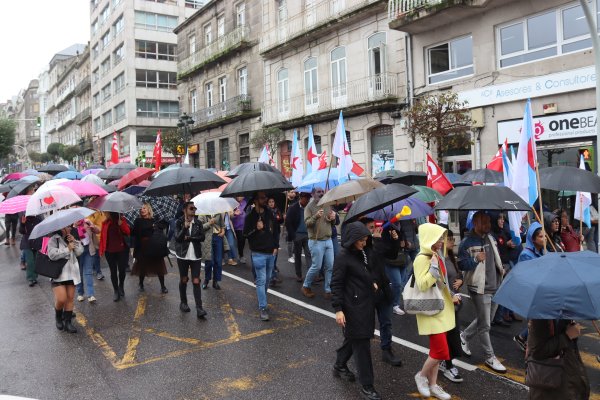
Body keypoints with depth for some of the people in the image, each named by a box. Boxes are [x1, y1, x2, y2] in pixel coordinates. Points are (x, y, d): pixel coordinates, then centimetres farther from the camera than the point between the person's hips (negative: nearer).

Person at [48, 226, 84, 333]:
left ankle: (68, 322, 15)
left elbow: (79, 252, 4)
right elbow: (52, 255, -20)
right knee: (61, 299, -11)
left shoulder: (71, 238, 10)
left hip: (71, 273, 6)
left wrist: (75, 242, -9)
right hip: (58, 273, -5)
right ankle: (58, 318, 18)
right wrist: (67, 249, -16)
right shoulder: (53, 240, -8)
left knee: (70, 298, 6)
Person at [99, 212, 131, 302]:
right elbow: (103, 235, 3)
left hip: (122, 250, -1)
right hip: (109, 251, 1)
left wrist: (121, 223, -23)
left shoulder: (122, 219, 0)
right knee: (113, 272, 7)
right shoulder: (105, 222, 2)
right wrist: (101, 250, -1)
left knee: (122, 270, 1)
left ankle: (121, 286, 30)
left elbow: (128, 232, -8)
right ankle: (116, 291, 19)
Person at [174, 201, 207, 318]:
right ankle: (183, 302, 30)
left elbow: (202, 237, -4)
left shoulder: (198, 223, 4)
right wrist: (185, 227, -27)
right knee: (183, 280, 11)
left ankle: (199, 308, -7)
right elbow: (177, 238, -14)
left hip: (196, 256, 1)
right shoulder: (179, 223, -2)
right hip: (183, 255, -1)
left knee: (196, 281, -4)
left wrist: (189, 238, -12)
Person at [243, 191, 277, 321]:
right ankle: (263, 308, -3)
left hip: (271, 252, 5)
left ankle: (262, 299, 34)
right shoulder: (250, 216, -8)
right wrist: (256, 228, -23)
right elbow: (245, 233, -7)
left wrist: (275, 246, 11)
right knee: (261, 280, -6)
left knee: (267, 279, 15)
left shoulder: (269, 214, 6)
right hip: (259, 253, -5)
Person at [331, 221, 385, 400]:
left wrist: (376, 283, 2)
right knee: (361, 344, -2)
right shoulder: (343, 257, -15)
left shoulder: (364, 254, 7)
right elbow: (336, 284, -16)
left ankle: (339, 366, 40)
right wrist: (338, 309, -20)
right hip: (353, 306, -8)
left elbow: (374, 272, 22)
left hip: (367, 304, 8)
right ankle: (366, 386, 8)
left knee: (354, 338, 20)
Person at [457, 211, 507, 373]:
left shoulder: (490, 238, 10)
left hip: (495, 286, 8)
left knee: (483, 320, 19)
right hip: (479, 288, -8)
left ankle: (464, 336, 40)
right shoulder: (467, 242, -14)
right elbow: (461, 264, -15)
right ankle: (490, 358, 15)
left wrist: (501, 269, 12)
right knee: (484, 325, 2)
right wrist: (476, 259, -27)